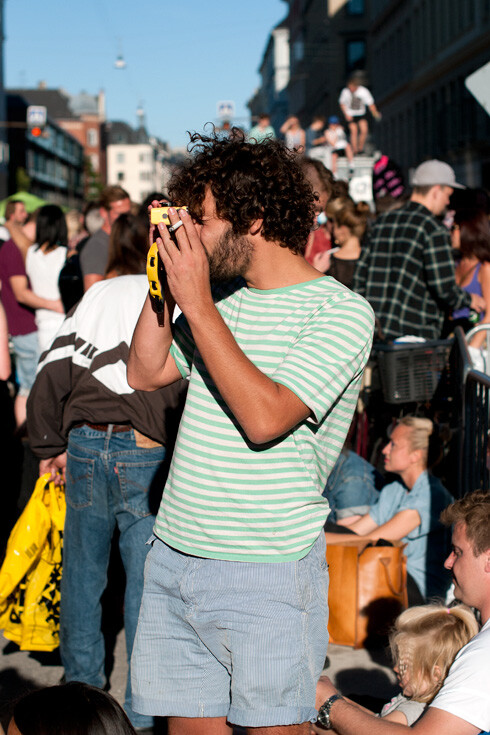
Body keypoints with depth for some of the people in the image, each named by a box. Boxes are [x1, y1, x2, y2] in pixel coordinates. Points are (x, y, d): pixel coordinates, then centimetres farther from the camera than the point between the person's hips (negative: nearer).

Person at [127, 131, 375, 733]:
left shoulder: (340, 311, -10)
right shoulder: (223, 297, 11)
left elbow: (265, 417, -22)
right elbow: (145, 373, 14)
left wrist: (196, 303, -19)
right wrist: (164, 278, 5)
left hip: (266, 572, -6)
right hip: (173, 553, 6)